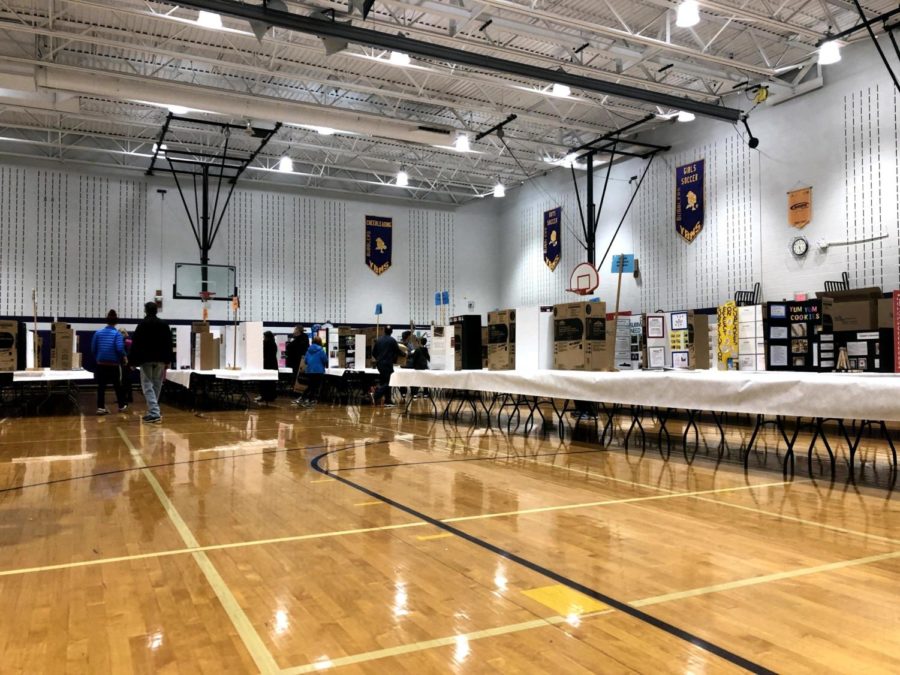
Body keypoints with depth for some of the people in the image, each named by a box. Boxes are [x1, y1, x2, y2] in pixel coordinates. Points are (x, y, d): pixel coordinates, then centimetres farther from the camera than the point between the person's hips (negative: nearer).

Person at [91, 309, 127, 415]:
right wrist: (123, 357, 0)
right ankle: (121, 406, 23)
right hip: (113, 364, -2)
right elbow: (120, 348, -18)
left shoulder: (98, 333, 3)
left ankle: (101, 407, 0)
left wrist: (97, 358, 18)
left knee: (101, 386, 5)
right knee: (117, 386, 12)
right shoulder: (117, 334, -7)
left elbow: (93, 349, 5)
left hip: (101, 364, 2)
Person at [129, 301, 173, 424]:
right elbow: (169, 344, 7)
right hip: (160, 360, 4)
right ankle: (153, 411, 18)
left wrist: (134, 361, 0)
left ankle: (154, 413, -16)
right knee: (157, 385, 12)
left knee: (148, 386, -4)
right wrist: (168, 360, 9)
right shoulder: (164, 325, 8)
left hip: (146, 359, -3)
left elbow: (135, 344, -4)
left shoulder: (142, 325, -2)